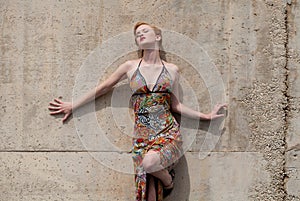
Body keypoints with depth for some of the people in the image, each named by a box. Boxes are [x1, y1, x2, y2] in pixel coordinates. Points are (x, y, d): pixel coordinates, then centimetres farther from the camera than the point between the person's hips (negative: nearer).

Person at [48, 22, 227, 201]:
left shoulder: (172, 70, 7)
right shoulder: (131, 66, 7)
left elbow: (175, 105, 14)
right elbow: (103, 88, 14)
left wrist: (206, 116, 11)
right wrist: (73, 106, 18)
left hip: (168, 131, -1)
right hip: (142, 134, 1)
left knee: (149, 162, -33)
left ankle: (168, 180, 0)